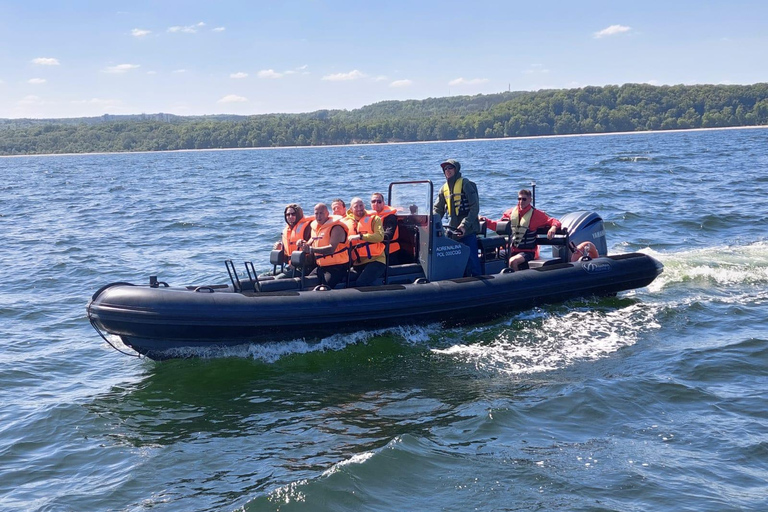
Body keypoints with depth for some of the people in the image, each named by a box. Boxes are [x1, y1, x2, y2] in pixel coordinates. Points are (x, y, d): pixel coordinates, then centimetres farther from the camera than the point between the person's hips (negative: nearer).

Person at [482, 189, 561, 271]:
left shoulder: (536, 214, -3)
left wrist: (554, 227, -26)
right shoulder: (511, 212, 10)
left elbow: (554, 221, -3)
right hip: (511, 250, 5)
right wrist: (486, 221, 1)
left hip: (527, 251, -5)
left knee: (512, 262, -33)